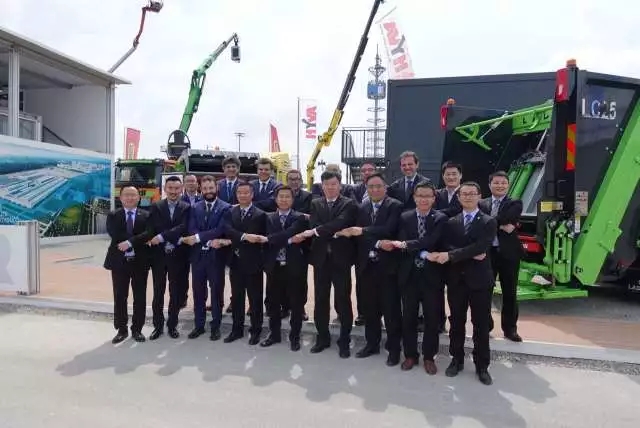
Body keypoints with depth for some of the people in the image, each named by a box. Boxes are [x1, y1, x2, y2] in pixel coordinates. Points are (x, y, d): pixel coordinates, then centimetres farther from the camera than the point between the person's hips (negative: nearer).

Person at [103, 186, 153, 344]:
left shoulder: (146, 216, 2)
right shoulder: (113, 216, 4)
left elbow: (149, 234, -15)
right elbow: (114, 235, -13)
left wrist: (130, 242, -26)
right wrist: (139, 240, -17)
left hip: (140, 262, 0)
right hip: (119, 261, 1)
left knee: (140, 297, 6)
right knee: (120, 297, 8)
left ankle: (137, 329, 20)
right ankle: (121, 330, 22)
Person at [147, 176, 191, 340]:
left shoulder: (187, 208, 0)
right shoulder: (155, 207, 4)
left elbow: (183, 228, -15)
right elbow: (151, 229, -2)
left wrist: (161, 237, -20)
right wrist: (171, 239, -15)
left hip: (178, 256, -1)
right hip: (159, 255, 1)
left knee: (176, 292, 7)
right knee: (158, 292, 8)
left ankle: (172, 325, 21)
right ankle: (158, 325, 20)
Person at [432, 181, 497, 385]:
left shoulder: (489, 222, -2)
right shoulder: (451, 222, 8)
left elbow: (480, 248, -17)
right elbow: (447, 246, -4)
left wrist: (451, 255, -22)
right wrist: (470, 255, -20)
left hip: (479, 279, -3)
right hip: (456, 279, 3)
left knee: (481, 325, 6)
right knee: (456, 322, 12)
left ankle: (482, 366, 19)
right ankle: (457, 360, 27)